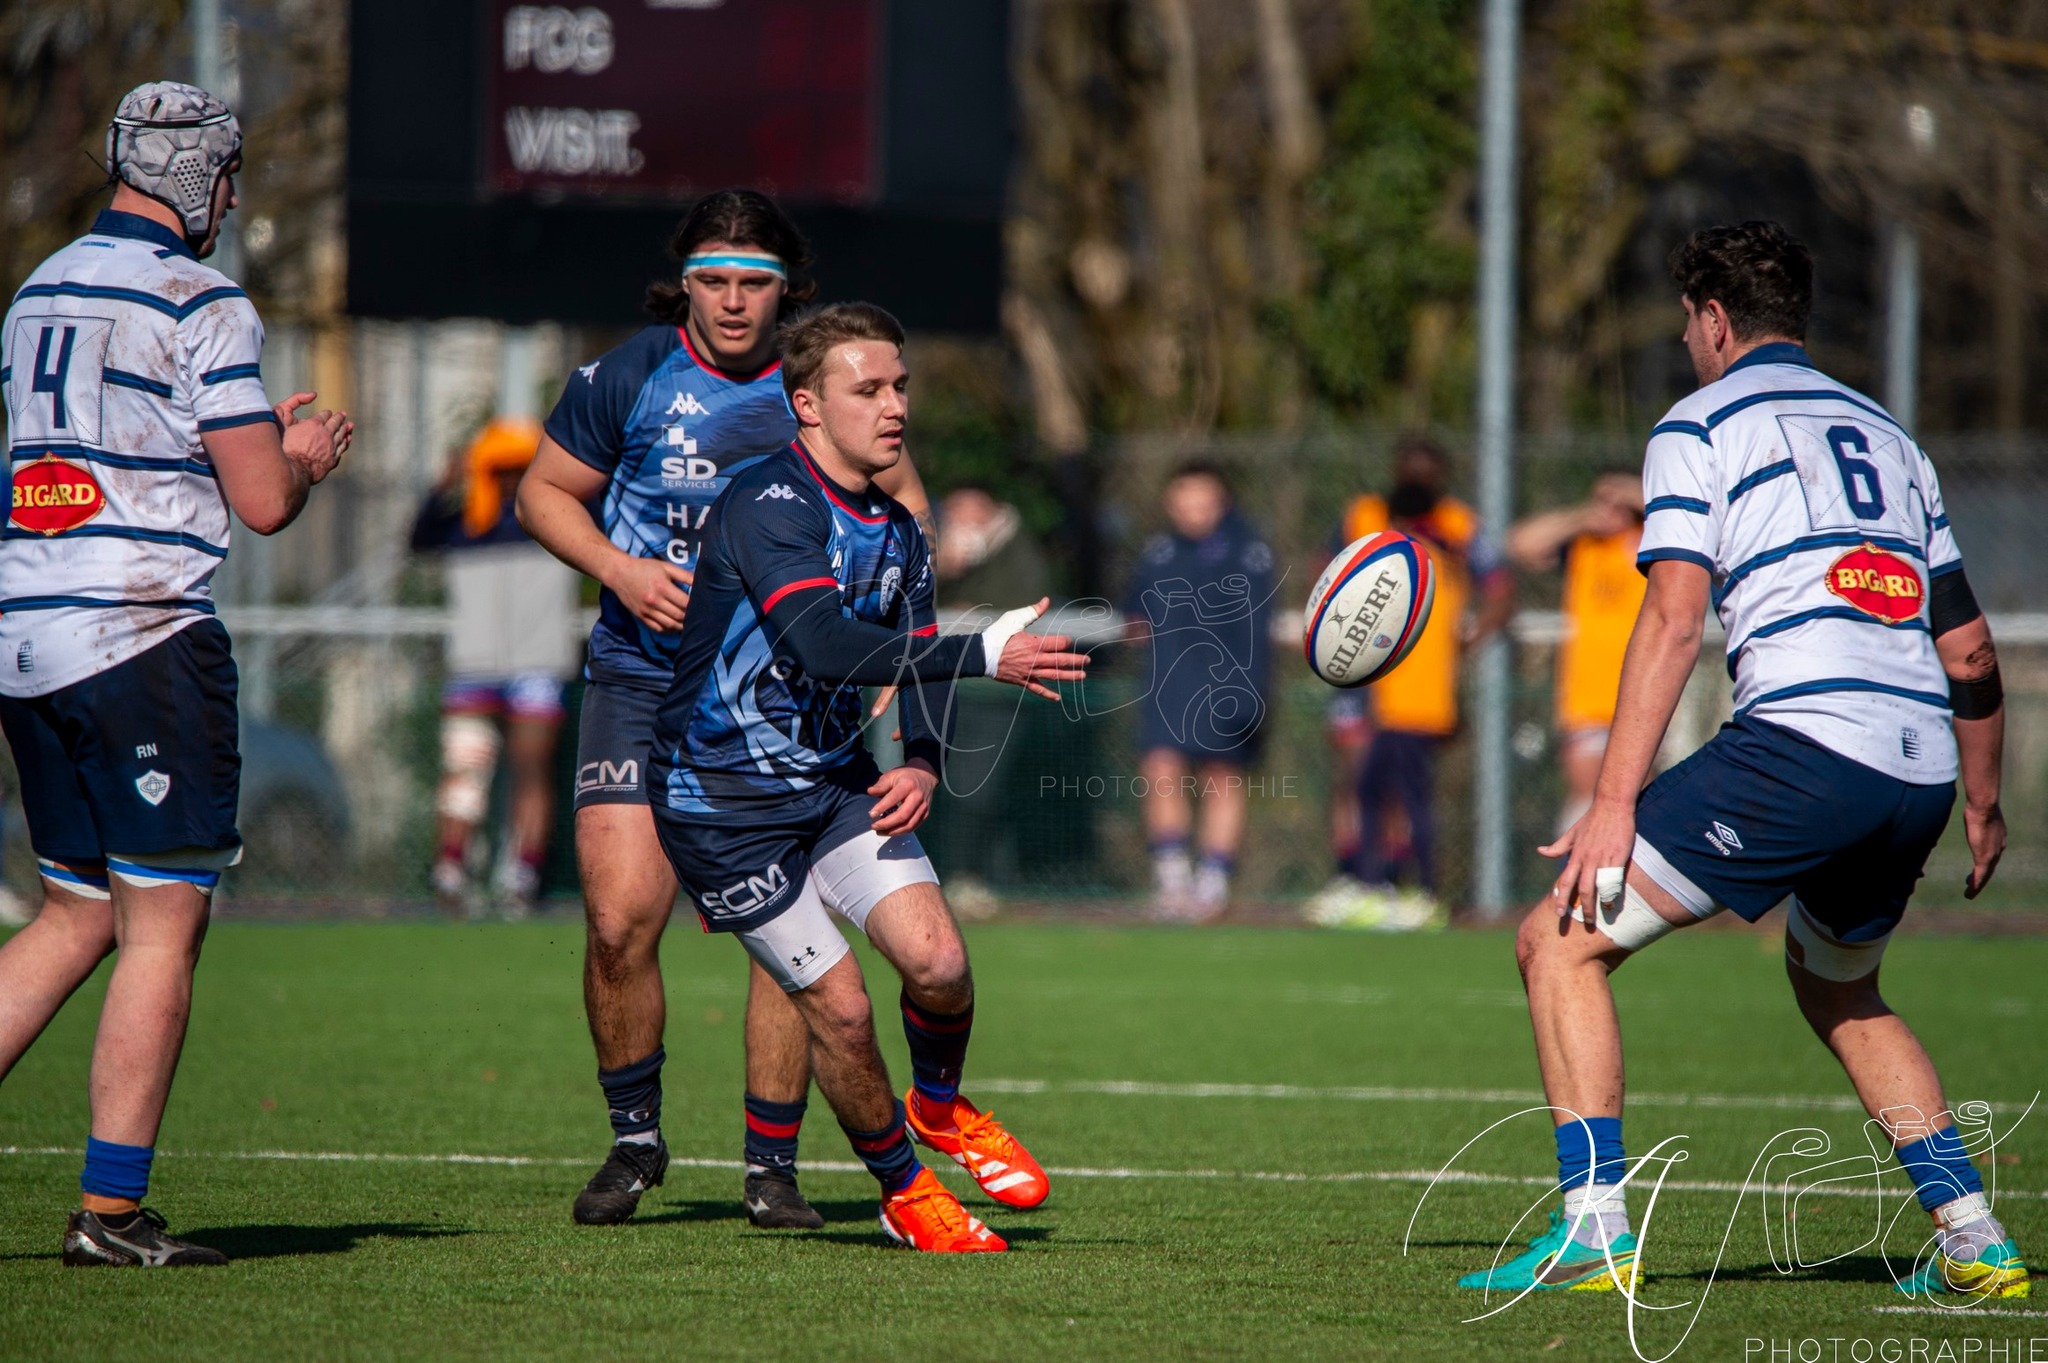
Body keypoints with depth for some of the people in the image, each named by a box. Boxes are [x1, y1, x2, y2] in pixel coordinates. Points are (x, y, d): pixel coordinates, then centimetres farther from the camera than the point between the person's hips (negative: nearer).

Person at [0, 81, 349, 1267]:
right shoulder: (203, 304, -8)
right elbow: (262, 502, -9)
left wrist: (254, 436, 28)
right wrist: (308, 456, 13)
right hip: (142, 636, -8)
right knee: (166, 926, -1)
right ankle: (112, 1210, -3)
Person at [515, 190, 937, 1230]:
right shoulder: (627, 378, -2)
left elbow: (899, 496, 12)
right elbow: (546, 492, 10)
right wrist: (621, 570, -8)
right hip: (642, 682, 0)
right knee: (619, 919, -11)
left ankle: (771, 1167, 7)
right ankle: (634, 1138, 11)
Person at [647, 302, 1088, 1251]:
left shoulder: (896, 533, 6)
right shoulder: (768, 504, -21)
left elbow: (919, 673, 13)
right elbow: (825, 648, -35)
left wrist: (923, 764, -9)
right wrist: (982, 655, -41)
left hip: (834, 780, 6)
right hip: (721, 806, -6)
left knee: (937, 962, -12)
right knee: (840, 1006, -10)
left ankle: (939, 1105, 19)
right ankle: (903, 1189, 13)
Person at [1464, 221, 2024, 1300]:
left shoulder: (1701, 425, 7)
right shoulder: (1888, 437, 25)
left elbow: (1674, 619, -6)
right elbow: (1969, 651, 25)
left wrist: (1614, 802, -10)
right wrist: (1982, 803, 37)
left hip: (1802, 742, -7)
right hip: (1921, 762, 7)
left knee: (1560, 944, -1)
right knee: (1838, 990, 31)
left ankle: (1593, 1228, -10)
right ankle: (1973, 1241, 21)